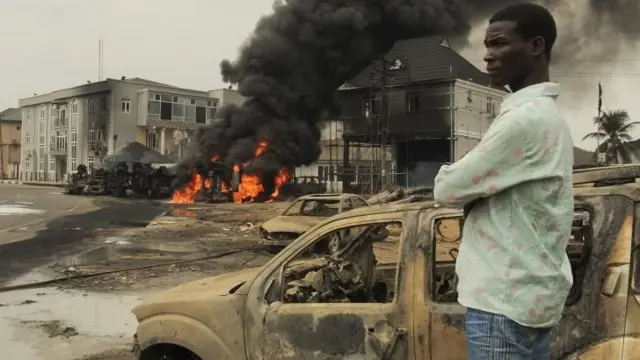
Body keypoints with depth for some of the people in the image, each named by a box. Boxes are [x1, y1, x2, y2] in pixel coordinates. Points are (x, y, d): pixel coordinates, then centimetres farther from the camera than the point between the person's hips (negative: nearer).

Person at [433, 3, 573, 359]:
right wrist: (472, 178, 0)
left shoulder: (526, 119, -19)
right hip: (528, 291, 10)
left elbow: (449, 189, -15)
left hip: (508, 297, -10)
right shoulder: (546, 115, 14)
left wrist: (452, 175, 4)